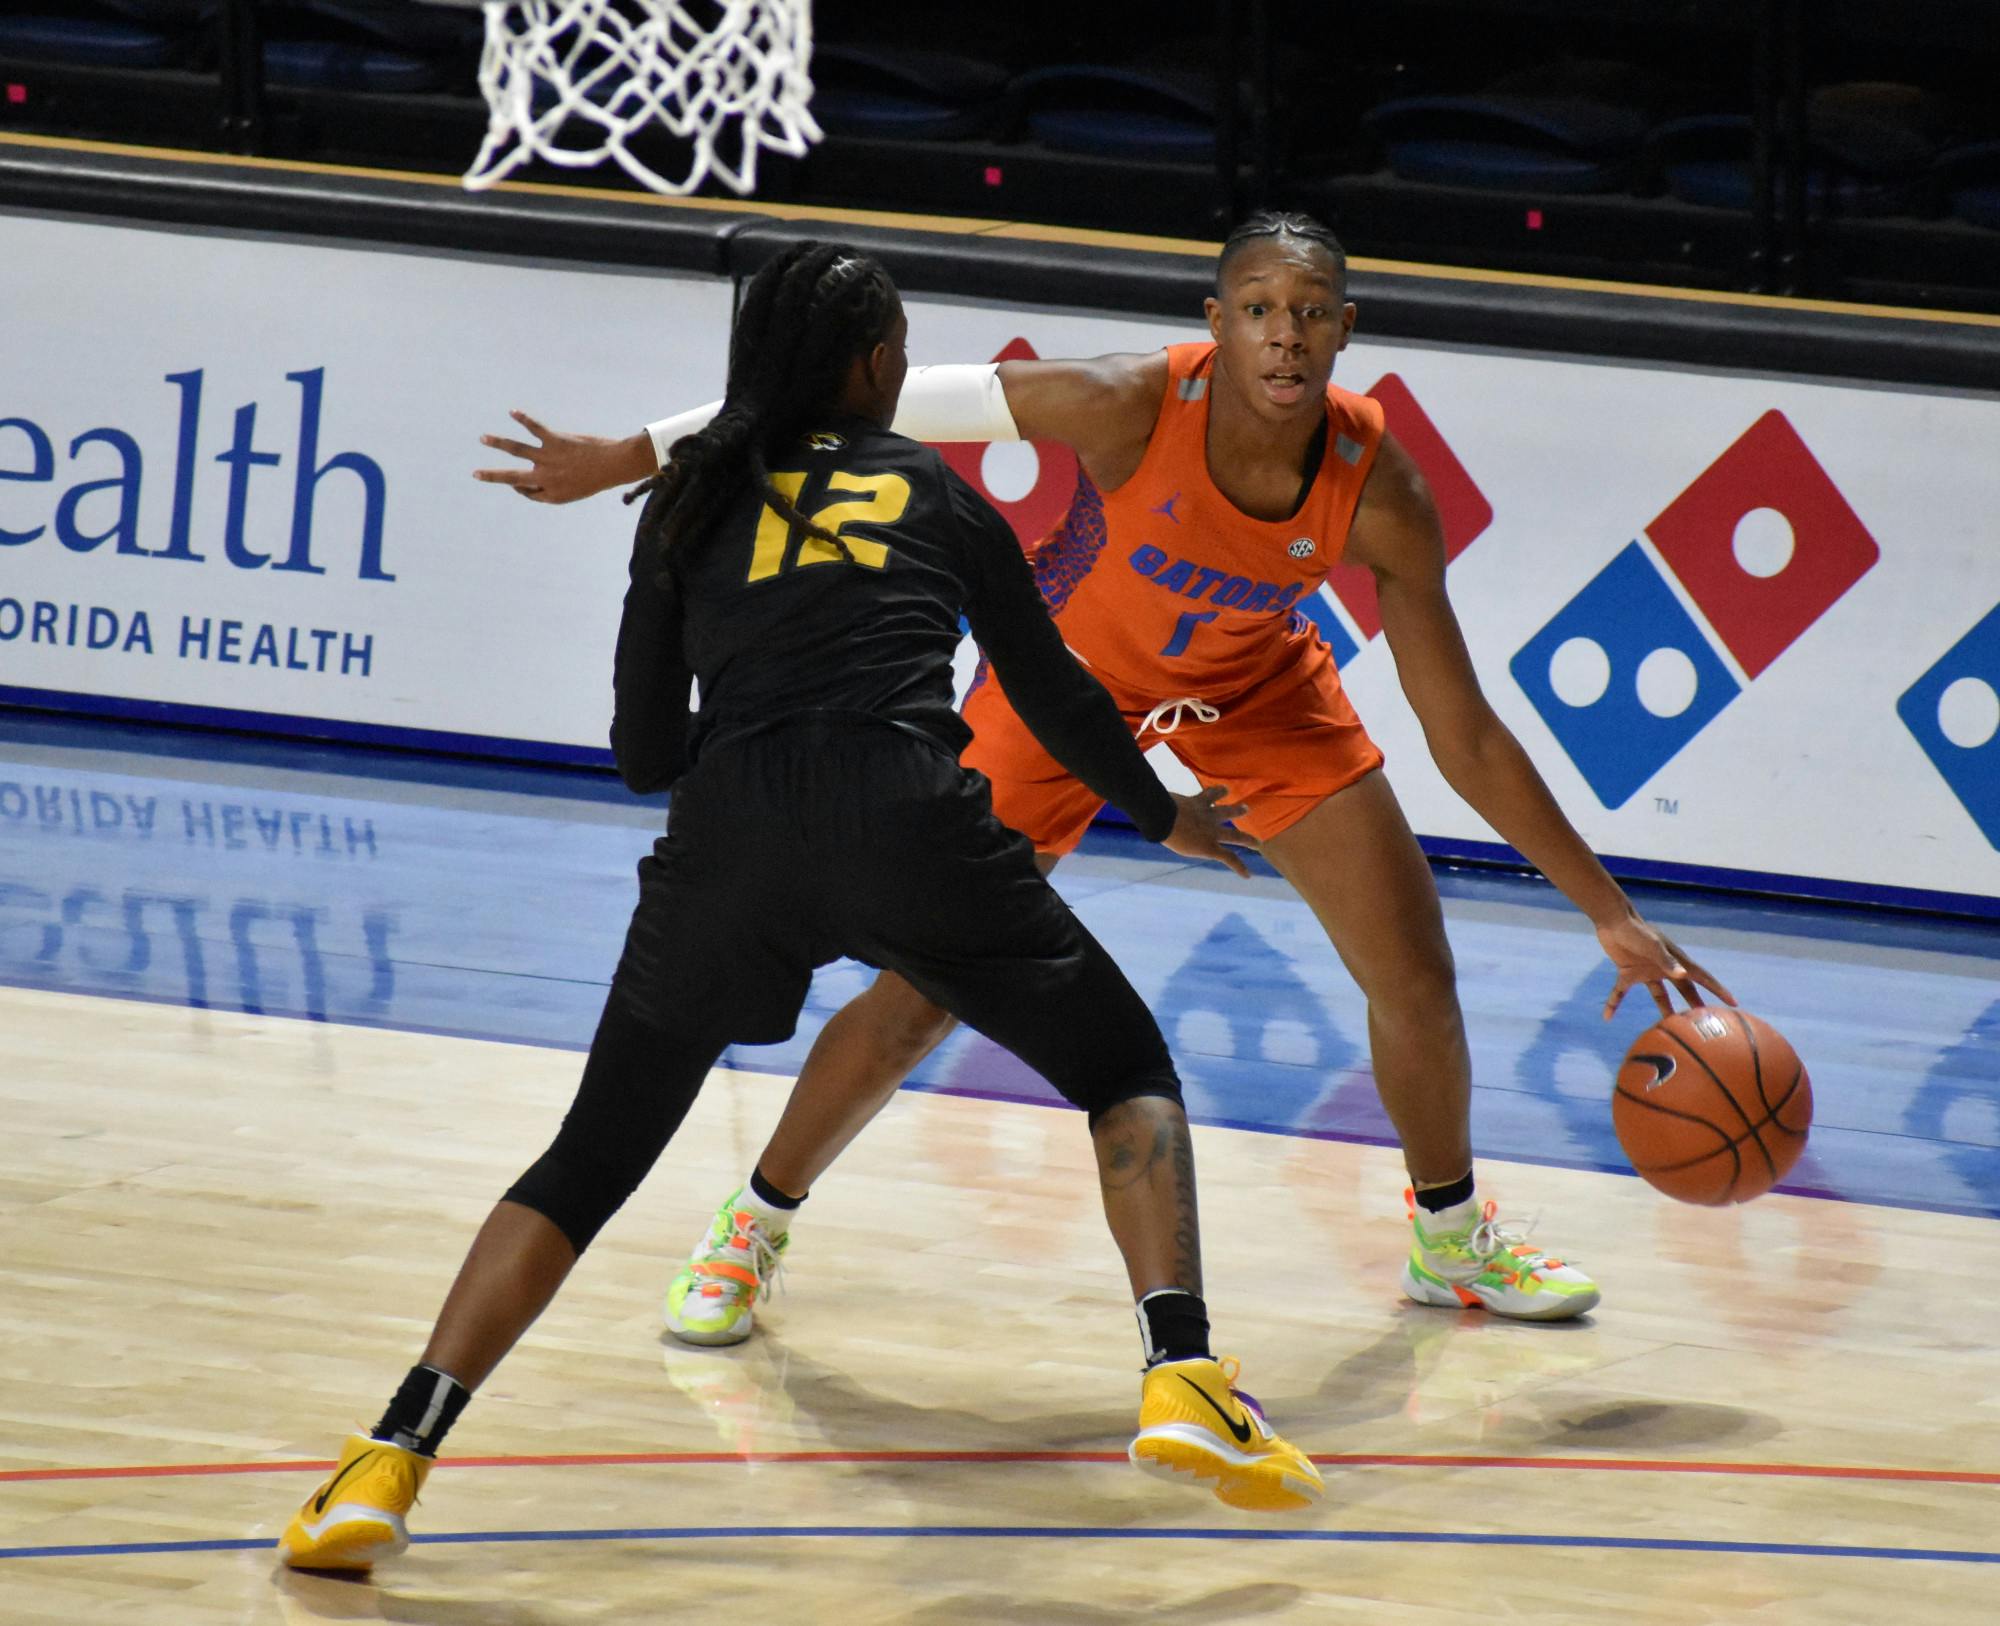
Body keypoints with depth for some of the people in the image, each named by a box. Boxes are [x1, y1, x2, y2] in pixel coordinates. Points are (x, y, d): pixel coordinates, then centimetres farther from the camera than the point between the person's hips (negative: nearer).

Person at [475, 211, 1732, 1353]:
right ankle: (754, 1225, 15)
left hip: (1256, 693, 3)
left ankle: (1452, 1237, 28)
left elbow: (1466, 738, -19)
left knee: (1416, 974, 0)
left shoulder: (1378, 493, -29)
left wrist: (1612, 913, -20)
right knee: (920, 996, -8)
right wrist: (632, 457, -26)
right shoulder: (1133, 407, -37)